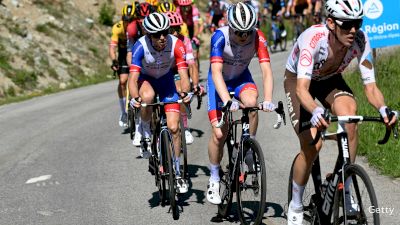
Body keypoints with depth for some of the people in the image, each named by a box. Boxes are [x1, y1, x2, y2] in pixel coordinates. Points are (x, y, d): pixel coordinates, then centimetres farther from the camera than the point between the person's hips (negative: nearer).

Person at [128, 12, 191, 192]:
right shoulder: (140, 46, -32)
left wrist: (185, 92, -54)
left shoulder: (176, 44, -29)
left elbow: (183, 74, -33)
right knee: (147, 97, -39)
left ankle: (177, 173, 9)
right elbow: (133, 78, -36)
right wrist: (134, 98, -55)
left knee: (174, 127, -8)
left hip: (166, 80, 1)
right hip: (146, 79, -1)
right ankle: (146, 135, -12)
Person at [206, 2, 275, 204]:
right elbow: (216, 72, -39)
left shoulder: (258, 38, -26)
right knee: (219, 134, -9)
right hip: (220, 81, -1)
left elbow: (266, 71, -32)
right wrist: (227, 101, -53)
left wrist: (267, 100, -47)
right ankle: (214, 180, 11)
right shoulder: (220, 37, -31)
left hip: (241, 78, 2)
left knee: (251, 102, -33)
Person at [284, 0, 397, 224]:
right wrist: (316, 112, -66)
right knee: (312, 145, -18)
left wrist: (383, 108, -48)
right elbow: (302, 88, -46)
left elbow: (370, 86, -27)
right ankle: (295, 206, 6)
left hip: (330, 80, 3)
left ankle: (346, 190, -14)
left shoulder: (360, 40, -28)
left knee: (350, 116, -28)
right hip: (298, 81, -3)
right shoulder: (314, 38, -39)